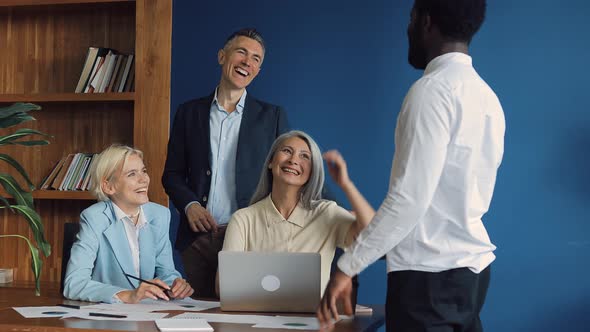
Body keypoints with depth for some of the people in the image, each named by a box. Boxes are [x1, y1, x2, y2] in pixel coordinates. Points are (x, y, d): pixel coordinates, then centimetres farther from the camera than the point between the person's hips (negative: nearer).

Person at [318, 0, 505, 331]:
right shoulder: (486, 95, 12)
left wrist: (347, 267, -15)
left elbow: (410, 197, -19)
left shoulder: (433, 88, -14)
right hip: (472, 266, 8)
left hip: (429, 274, -8)